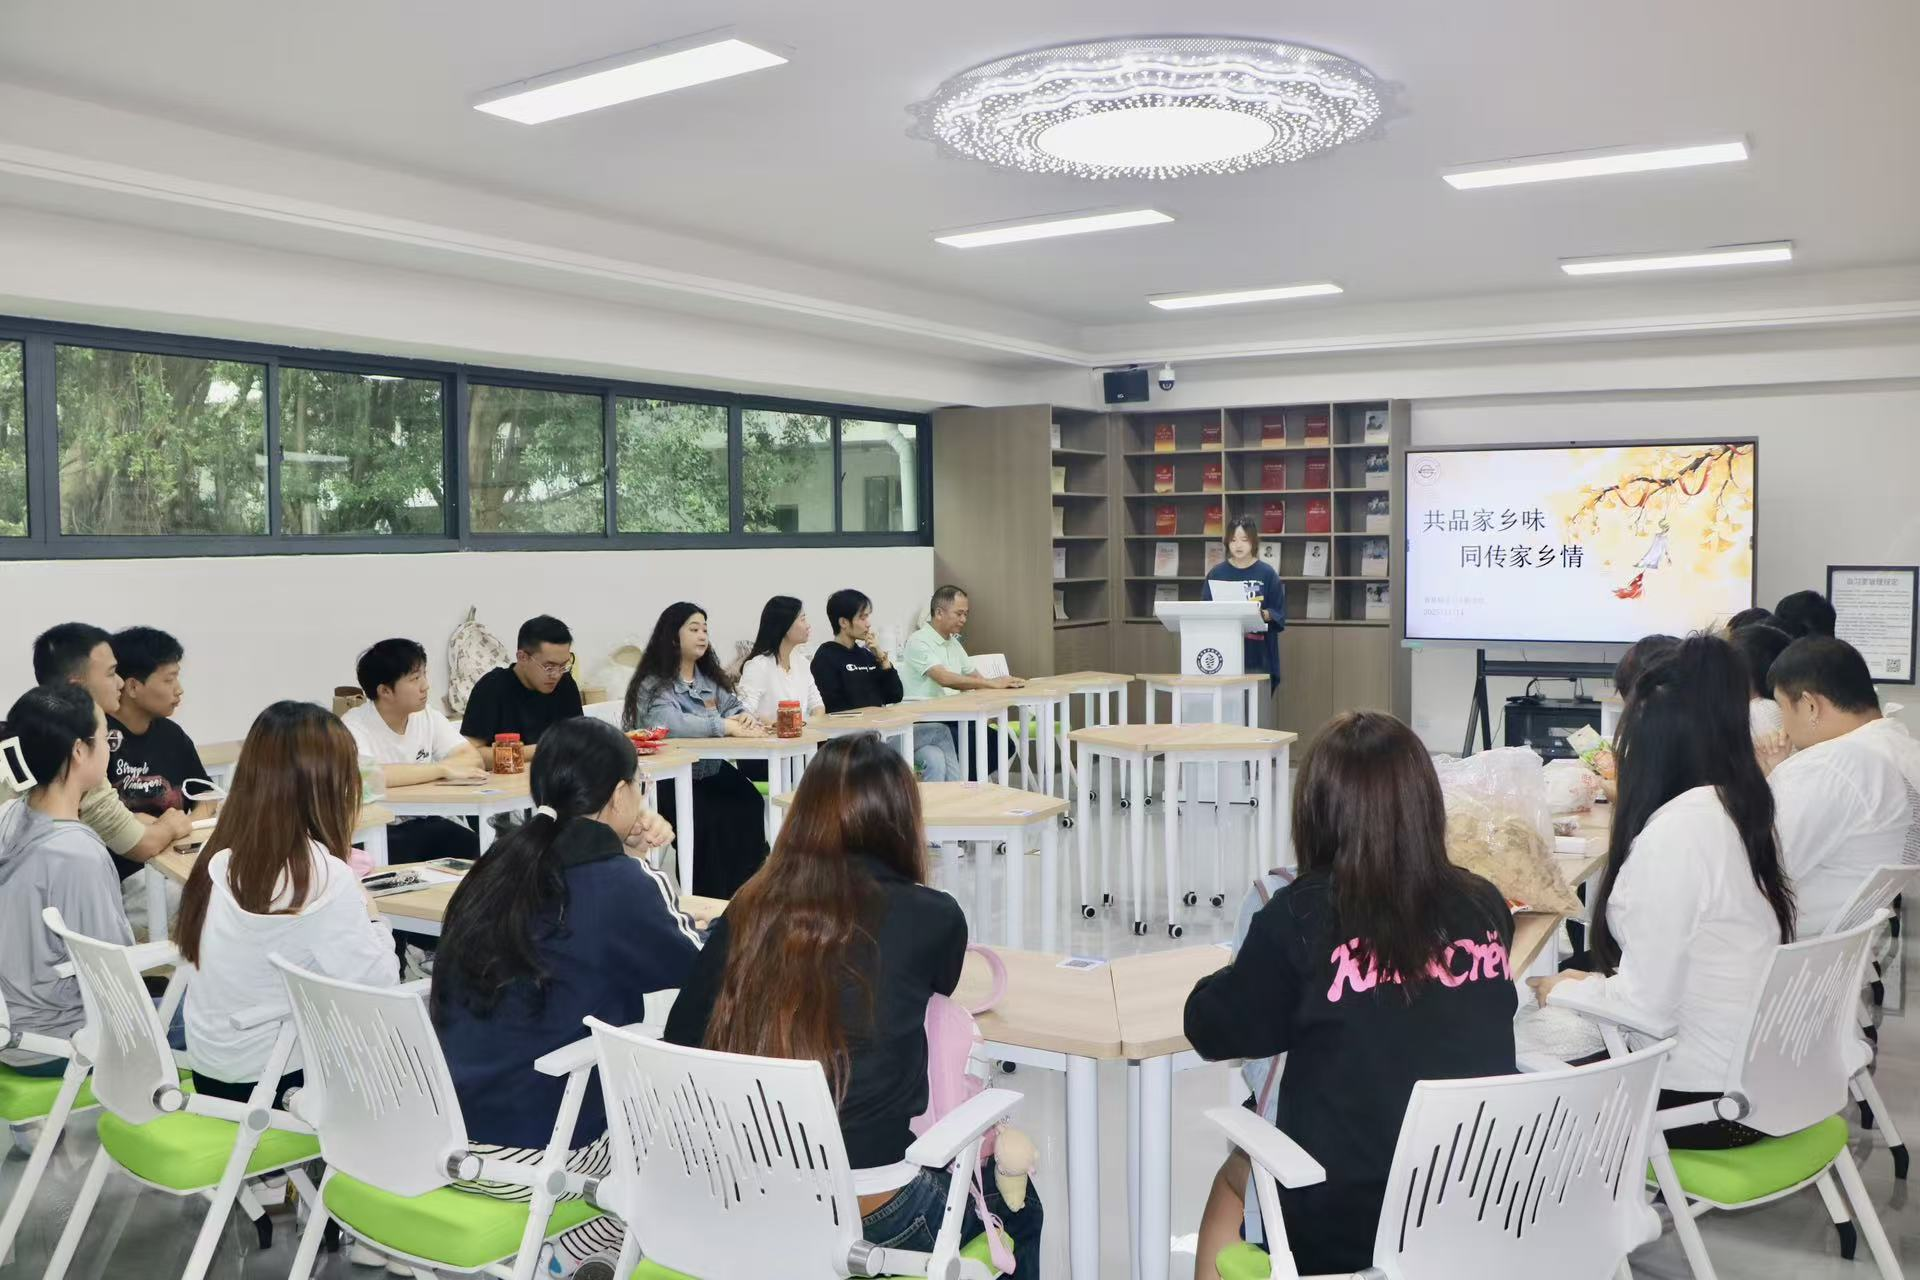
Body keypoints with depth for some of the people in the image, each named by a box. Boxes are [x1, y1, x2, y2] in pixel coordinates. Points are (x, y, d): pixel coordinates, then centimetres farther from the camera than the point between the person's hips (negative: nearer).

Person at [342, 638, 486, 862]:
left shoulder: (428, 716, 6)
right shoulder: (354, 726, -13)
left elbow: (472, 757, -1)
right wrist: (443, 770, -24)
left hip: (425, 825, 5)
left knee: (482, 852, -20)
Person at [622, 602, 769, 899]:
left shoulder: (709, 676, 16)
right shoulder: (653, 684, -10)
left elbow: (731, 706, 15)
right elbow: (668, 722, -28)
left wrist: (743, 718, -11)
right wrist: (729, 727, -31)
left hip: (711, 772, 6)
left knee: (751, 807, -23)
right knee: (711, 821, -31)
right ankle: (709, 901, -17)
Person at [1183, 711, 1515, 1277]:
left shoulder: (1303, 914, -17)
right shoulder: (1485, 906, -6)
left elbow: (1214, 1030, -4)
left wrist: (1262, 964, 15)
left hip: (1335, 1231, -4)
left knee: (1234, 1177, 28)